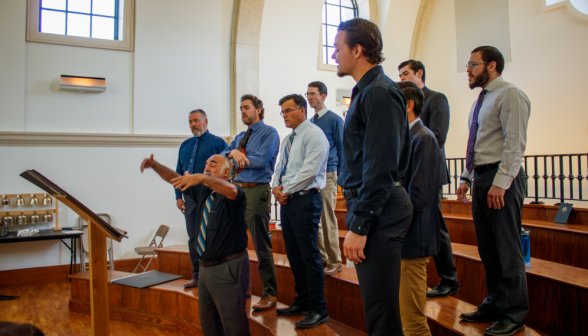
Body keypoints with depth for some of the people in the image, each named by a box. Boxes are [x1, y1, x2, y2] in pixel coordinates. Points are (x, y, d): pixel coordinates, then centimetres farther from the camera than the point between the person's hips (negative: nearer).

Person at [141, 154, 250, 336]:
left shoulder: (232, 194, -11)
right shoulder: (203, 191, 11)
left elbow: (230, 190, -36)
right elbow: (175, 178, 10)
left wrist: (201, 177, -47)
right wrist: (155, 165, -6)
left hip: (228, 268, -8)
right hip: (205, 268, 8)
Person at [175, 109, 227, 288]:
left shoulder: (218, 143, -1)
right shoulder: (185, 145, 17)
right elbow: (179, 172, 17)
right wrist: (179, 195, 7)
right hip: (190, 196, 6)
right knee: (193, 237, 11)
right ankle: (196, 276, 23)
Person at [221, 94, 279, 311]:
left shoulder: (269, 133, -1)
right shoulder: (240, 137, 22)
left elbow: (261, 160, -14)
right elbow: (222, 156, 12)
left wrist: (237, 157, -4)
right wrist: (234, 152, -9)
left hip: (256, 190, -8)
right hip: (237, 189, 8)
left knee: (261, 244, -5)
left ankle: (269, 294, 5)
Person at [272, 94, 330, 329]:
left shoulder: (313, 134, -8)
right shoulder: (287, 140, 20)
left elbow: (309, 170, -17)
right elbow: (279, 167, 22)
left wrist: (286, 190, -11)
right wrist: (276, 187, 2)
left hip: (304, 199, -9)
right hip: (287, 200, 9)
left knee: (309, 255, -5)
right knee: (293, 254, 13)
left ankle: (318, 310, 6)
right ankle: (302, 301, 26)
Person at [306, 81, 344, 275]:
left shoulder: (335, 120, -3)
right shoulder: (310, 122, 14)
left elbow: (341, 150, -2)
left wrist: (338, 176, -5)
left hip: (327, 175, -6)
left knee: (328, 221, -1)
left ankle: (334, 262, 10)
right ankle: (321, 258, 20)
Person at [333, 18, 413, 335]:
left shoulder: (379, 93, -15)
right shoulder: (366, 91, 16)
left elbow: (380, 168, -21)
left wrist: (359, 225, -20)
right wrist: (357, 218, 18)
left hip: (378, 212, -10)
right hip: (367, 204, 10)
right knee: (374, 303, 21)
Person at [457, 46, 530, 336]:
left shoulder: (510, 95, -7)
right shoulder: (481, 101, 20)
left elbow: (515, 144, -16)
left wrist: (500, 183, -22)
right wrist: (467, 179, 16)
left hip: (502, 180, -9)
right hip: (481, 178, 9)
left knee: (507, 249, -2)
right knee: (487, 248, 12)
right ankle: (494, 305, 24)